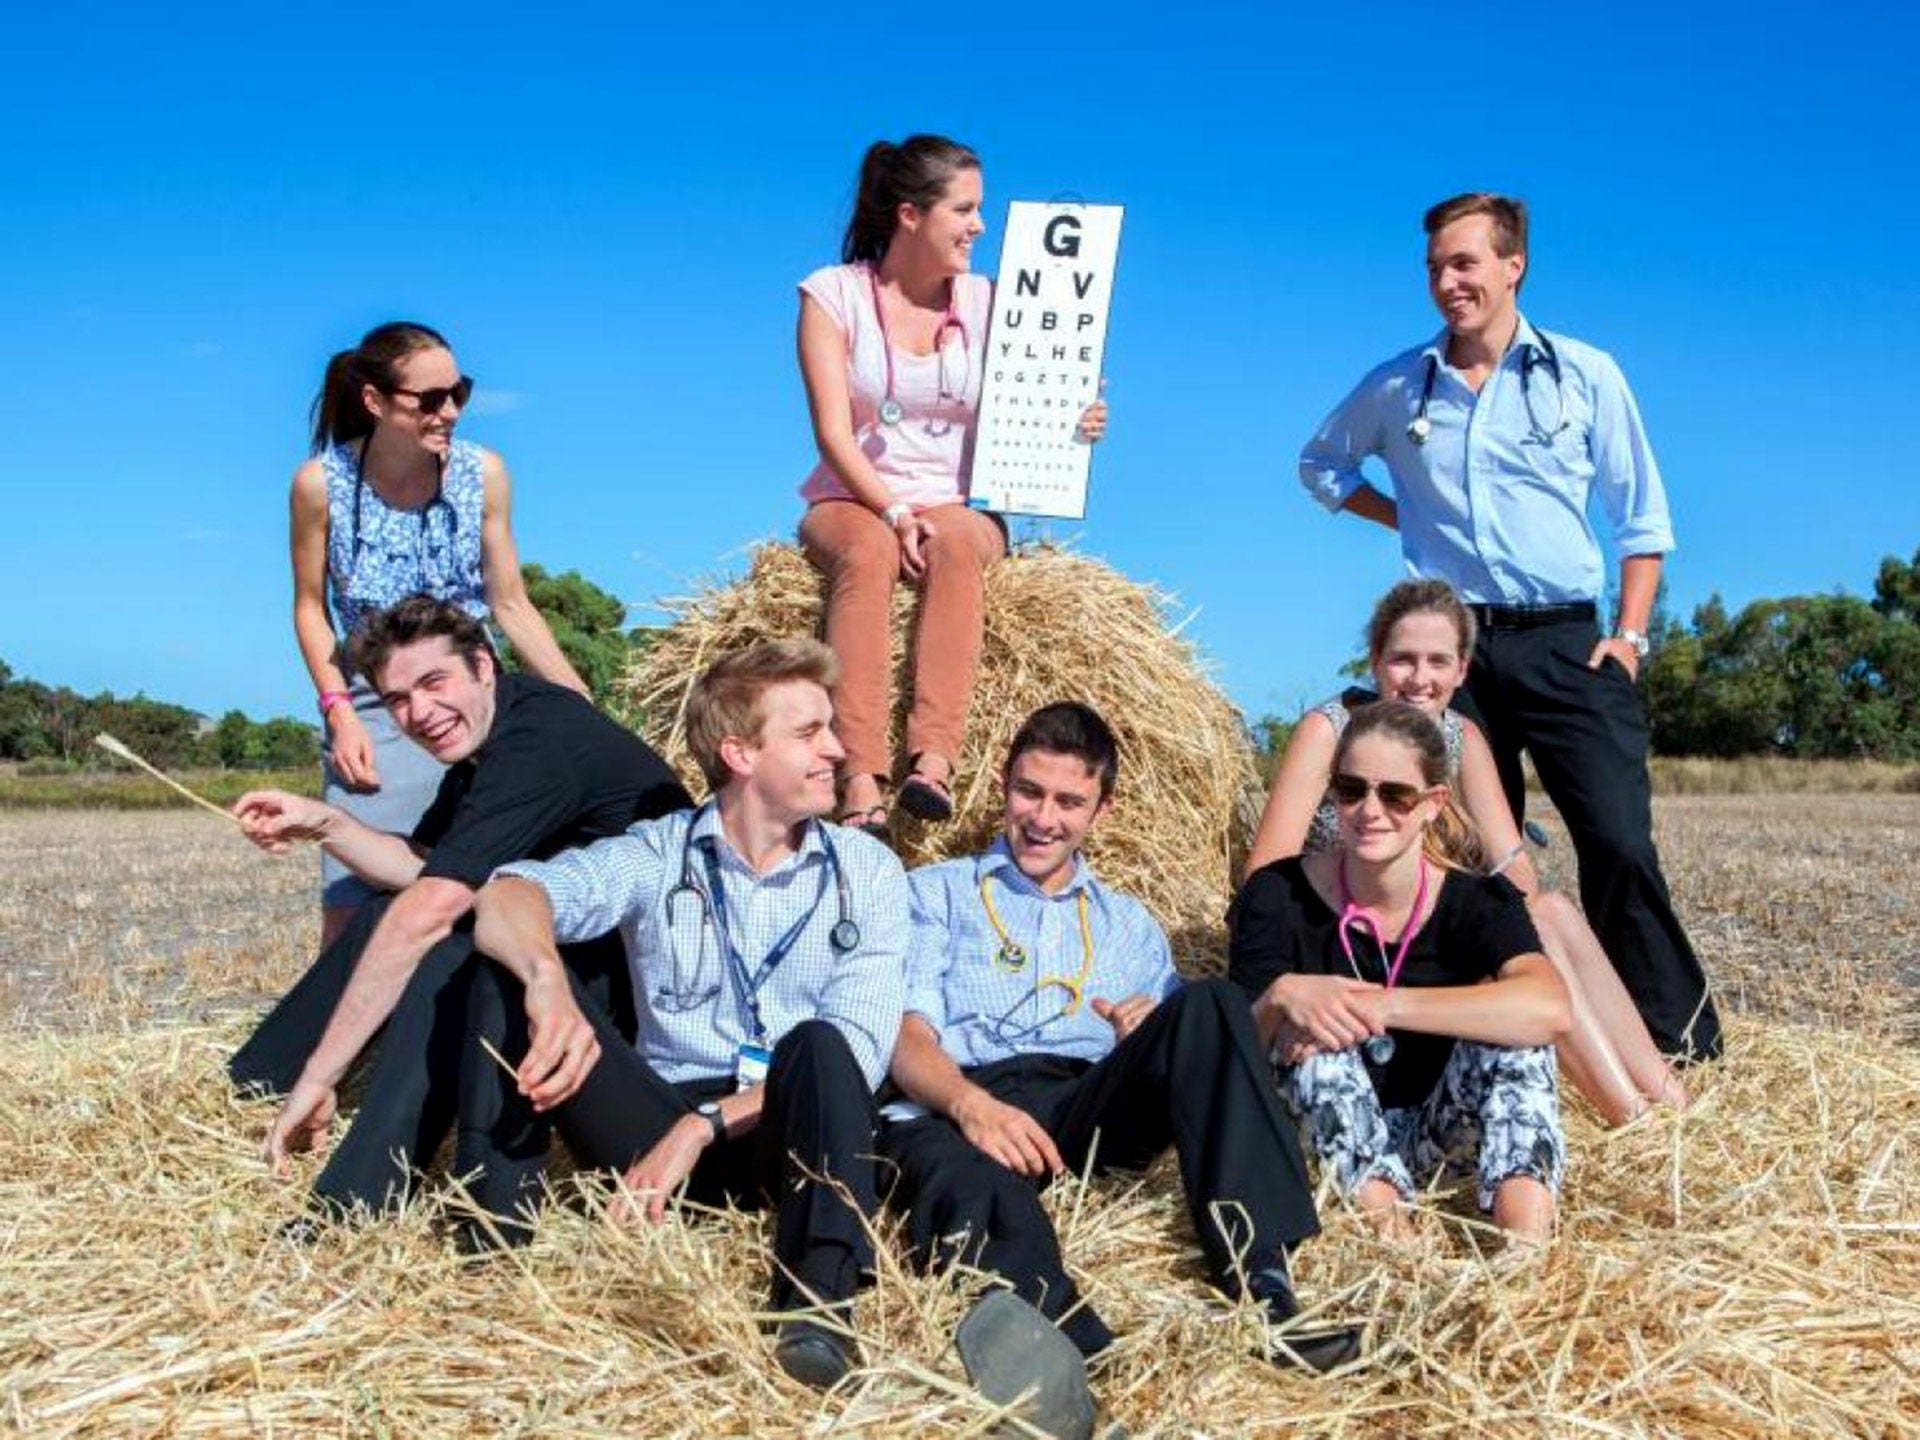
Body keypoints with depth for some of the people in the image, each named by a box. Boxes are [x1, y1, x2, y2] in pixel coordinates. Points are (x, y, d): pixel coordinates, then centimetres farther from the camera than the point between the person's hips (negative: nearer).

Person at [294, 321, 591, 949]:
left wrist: (585, 711, -3)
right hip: (370, 709, -1)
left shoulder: (482, 474, -6)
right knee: (349, 909, -4)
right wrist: (339, 712, -9)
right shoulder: (321, 482, -8)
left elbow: (511, 606, 2)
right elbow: (311, 607, 3)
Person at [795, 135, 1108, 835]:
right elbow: (833, 432, -8)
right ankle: (862, 782, -47)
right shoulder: (835, 293, 1)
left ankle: (933, 761, -48)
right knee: (867, 551, -38)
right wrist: (893, 511, -23)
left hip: (960, 506, 2)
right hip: (854, 502, -2)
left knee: (956, 541, -36)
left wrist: (1073, 428, -13)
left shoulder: (987, 302, 10)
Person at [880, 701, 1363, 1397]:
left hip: (1091, 1107, 3)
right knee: (971, 1196, -39)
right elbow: (907, 1036, 6)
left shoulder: (1130, 923, 31)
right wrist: (970, 1103, -17)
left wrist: (1156, 1038, -3)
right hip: (958, 1109, -2)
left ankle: (1261, 1280, -37)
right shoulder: (938, 892, 22)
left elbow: (1200, 1058, 22)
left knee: (1208, 1004, -24)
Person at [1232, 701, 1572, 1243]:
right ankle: (1385, 1225, -39)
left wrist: (1378, 1006, -39)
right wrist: (1281, 996, -38)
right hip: (1332, 1140, 0)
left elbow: (1550, 1009, -35)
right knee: (1316, 1020, -28)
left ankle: (1526, 1243, -42)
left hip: (1437, 1131, 0)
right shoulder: (1278, 895, -12)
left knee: (1513, 1028, -27)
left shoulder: (1475, 901, -13)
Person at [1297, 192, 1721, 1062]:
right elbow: (1321, 463, 26)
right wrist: (1403, 516, 11)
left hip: (1564, 642, -2)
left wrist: (1628, 636, 0)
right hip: (1454, 644, 2)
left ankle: (1681, 1048, -3)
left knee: (1620, 843, -12)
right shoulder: (1398, 386, 8)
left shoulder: (1585, 374, 4)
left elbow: (1641, 518, 9)